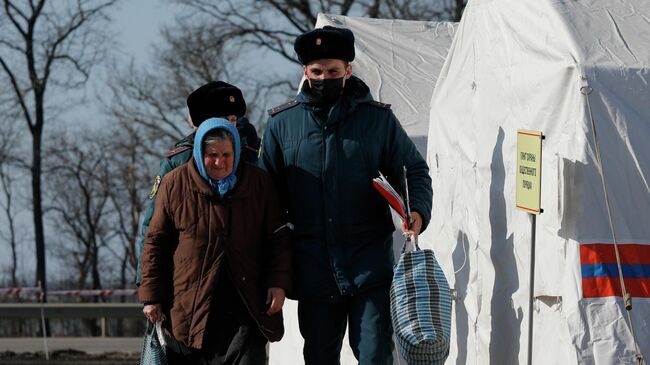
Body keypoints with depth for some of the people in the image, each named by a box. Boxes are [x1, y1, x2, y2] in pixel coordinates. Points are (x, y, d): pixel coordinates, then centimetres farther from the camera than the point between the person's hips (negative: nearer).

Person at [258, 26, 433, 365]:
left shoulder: (377, 118, 1)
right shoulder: (282, 123, 3)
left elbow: (414, 170, 8)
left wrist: (417, 211, -14)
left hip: (370, 269, -2)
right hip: (314, 270, 2)